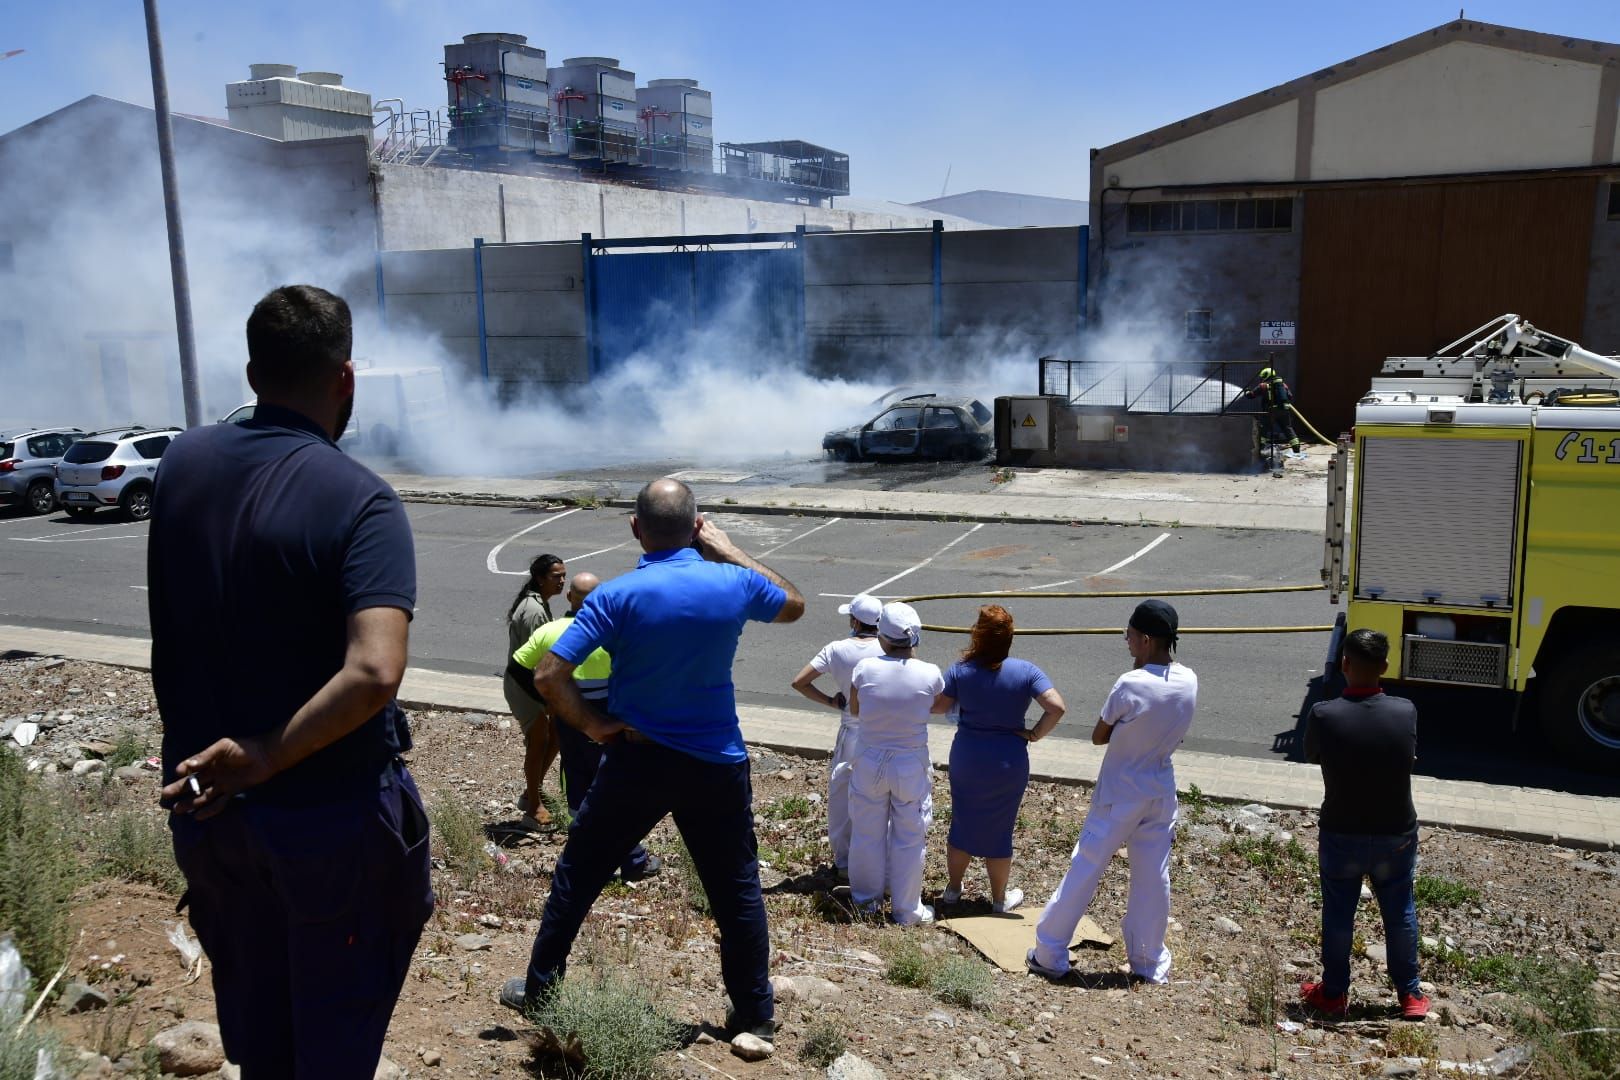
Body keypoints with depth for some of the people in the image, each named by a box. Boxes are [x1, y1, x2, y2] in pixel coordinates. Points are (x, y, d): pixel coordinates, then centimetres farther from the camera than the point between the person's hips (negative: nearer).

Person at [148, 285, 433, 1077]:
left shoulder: (183, 462, -3)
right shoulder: (360, 501, -22)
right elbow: (373, 674, -32)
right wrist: (265, 758, -23)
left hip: (205, 799, 5)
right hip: (331, 814, -5)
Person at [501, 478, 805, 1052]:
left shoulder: (617, 595, -13)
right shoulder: (733, 584, -8)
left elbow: (549, 674, -18)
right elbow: (793, 605, 14)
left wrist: (595, 725, -4)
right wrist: (728, 550, 14)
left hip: (637, 761, -1)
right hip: (717, 766, 1)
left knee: (577, 875, 18)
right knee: (737, 890, 13)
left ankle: (539, 989, 28)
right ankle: (755, 1014, 21)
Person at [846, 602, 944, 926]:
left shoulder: (865, 668, -14)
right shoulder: (930, 674, -16)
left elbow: (854, 710, 1)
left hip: (870, 762, 1)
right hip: (911, 765, -1)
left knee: (868, 833, 17)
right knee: (909, 839, 13)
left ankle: (867, 899, 33)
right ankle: (906, 909, 24)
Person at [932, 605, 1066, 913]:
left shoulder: (960, 670, -12)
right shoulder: (1026, 672, -14)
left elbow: (939, 706, -5)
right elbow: (1056, 707, -22)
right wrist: (1035, 734, -9)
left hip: (966, 760, 1)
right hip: (1008, 763, -1)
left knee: (962, 824, 19)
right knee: (999, 830, 13)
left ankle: (953, 888, 34)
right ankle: (999, 898, 28)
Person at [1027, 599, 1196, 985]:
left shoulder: (1130, 684, -24)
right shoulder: (1189, 681, -7)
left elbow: (1098, 736, -12)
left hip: (1119, 795, -5)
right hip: (1161, 793, 5)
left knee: (1085, 870, 5)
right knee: (1153, 877, 14)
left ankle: (1049, 953, 13)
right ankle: (1149, 961, 26)